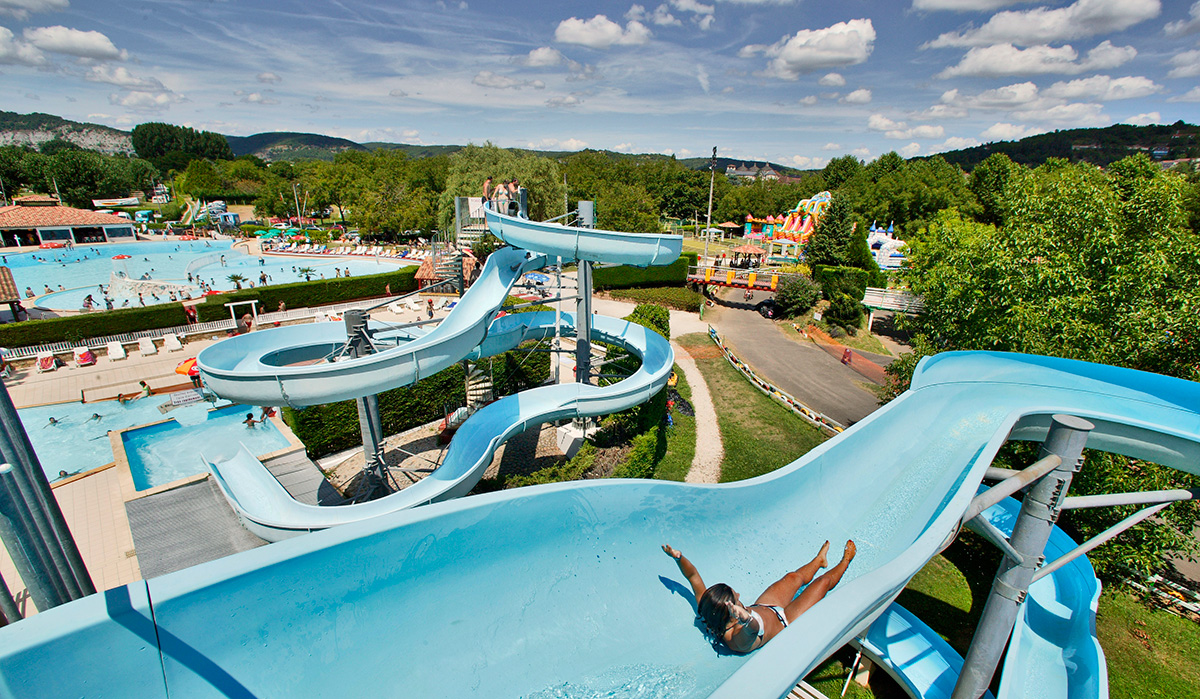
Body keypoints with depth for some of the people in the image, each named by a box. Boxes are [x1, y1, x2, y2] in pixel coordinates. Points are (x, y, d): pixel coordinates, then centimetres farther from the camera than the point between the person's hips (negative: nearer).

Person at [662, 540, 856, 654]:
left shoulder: (707, 610, -30)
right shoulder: (740, 638, -46)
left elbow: (693, 576, -28)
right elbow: (753, 627, -69)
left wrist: (678, 557, -42)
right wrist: (746, 619, -88)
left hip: (760, 608, 5)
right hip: (784, 622, -5)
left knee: (794, 577, 23)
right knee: (823, 581, 8)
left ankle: (820, 560, 56)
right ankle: (844, 562, 41)